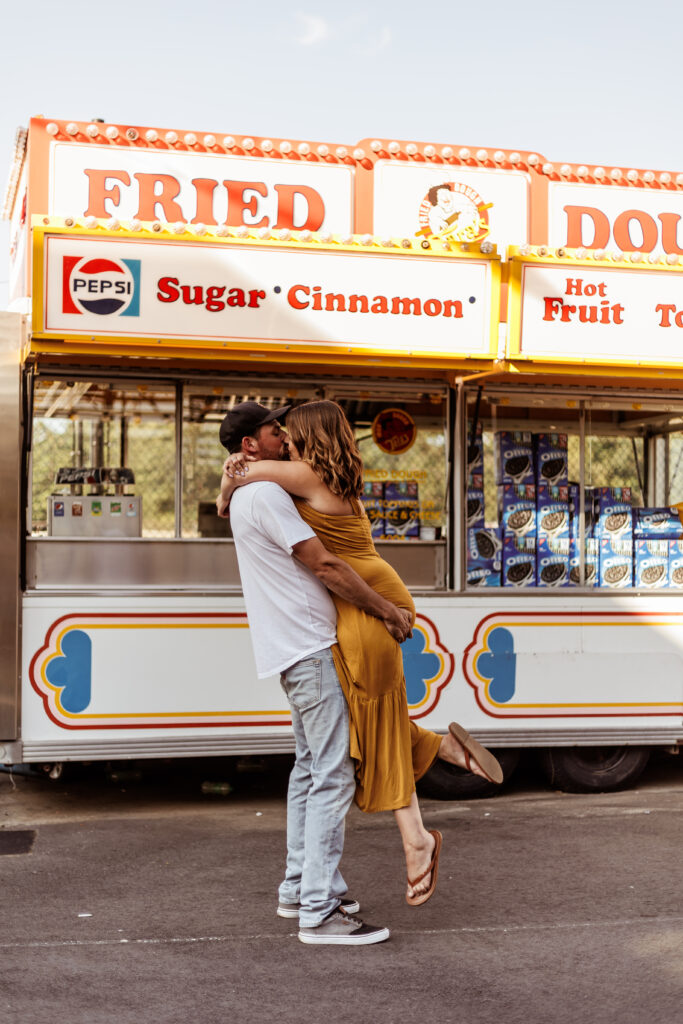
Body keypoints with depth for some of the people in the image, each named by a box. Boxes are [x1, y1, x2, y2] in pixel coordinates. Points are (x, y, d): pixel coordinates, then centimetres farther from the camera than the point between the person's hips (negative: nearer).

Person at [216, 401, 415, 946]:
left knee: (310, 768, 17)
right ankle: (319, 912, -9)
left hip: (299, 650, 11)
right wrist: (385, 609, -10)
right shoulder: (265, 496, -14)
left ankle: (298, 888, 24)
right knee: (332, 775, -10)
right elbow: (324, 565, -17)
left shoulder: (249, 497, 19)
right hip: (311, 648, -11)